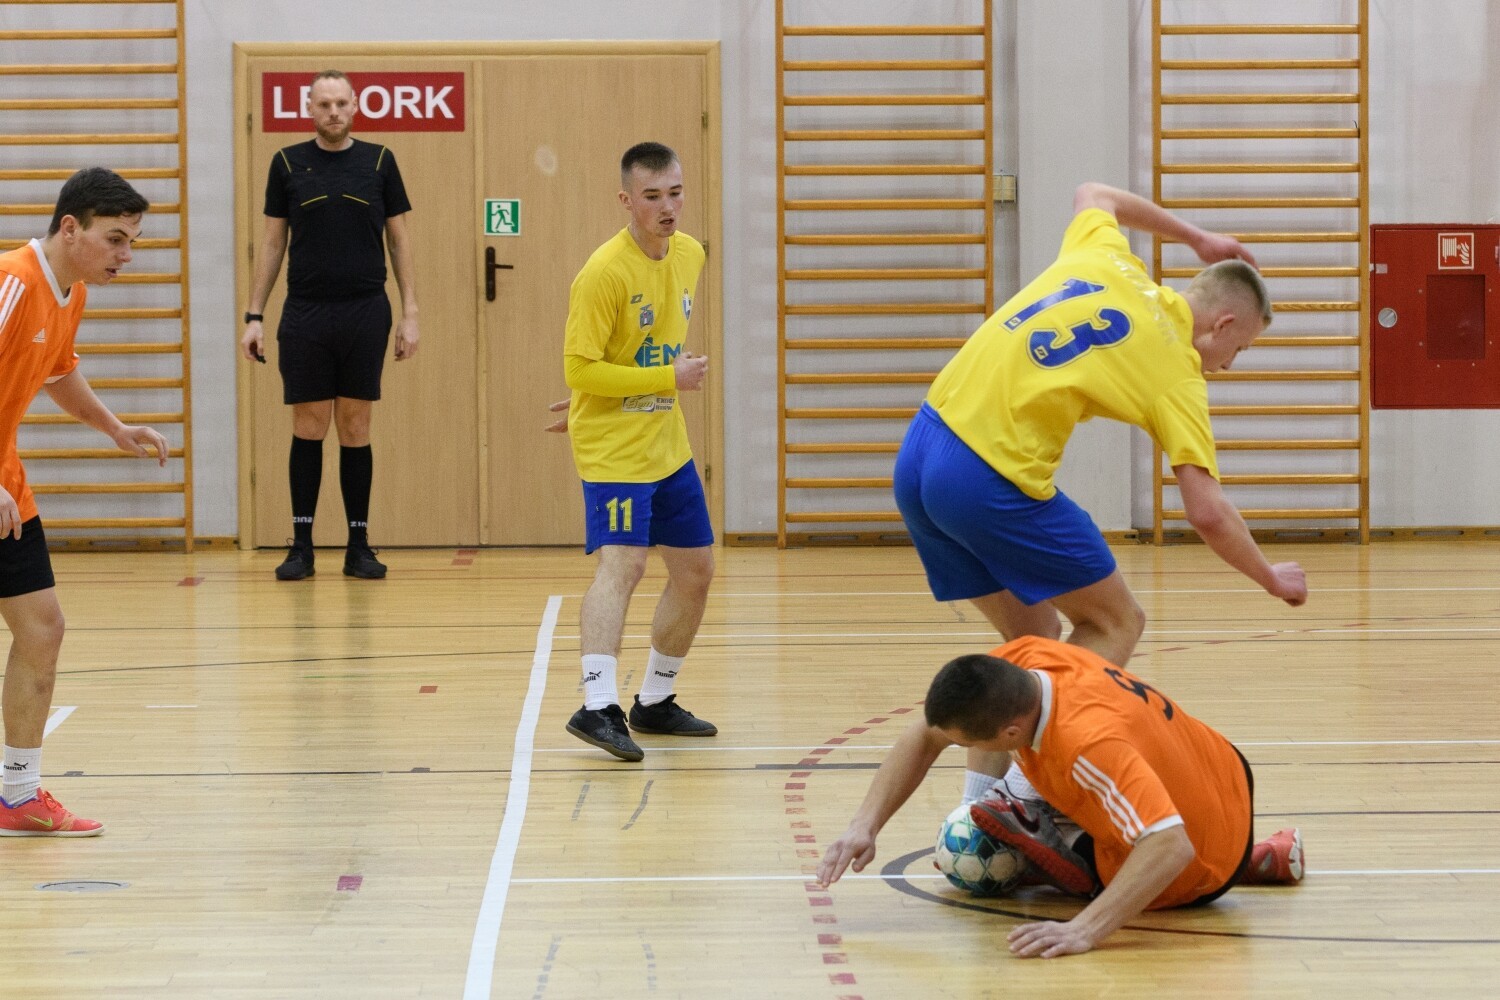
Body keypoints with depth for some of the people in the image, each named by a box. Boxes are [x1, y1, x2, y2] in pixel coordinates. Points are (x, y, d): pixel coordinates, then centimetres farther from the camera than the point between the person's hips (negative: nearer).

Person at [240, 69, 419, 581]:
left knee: (355, 429, 4)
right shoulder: (288, 163, 4)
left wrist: (410, 313, 0)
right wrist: (254, 316, 3)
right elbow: (273, 242, 8)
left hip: (365, 313, 0)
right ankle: (302, 545, 8)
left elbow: (400, 240, 7)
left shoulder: (379, 161, 4)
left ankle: (358, 546, 10)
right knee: (308, 429, 2)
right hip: (304, 315, 0)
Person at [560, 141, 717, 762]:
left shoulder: (689, 255, 5)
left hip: (669, 447, 8)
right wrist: (669, 378, -21)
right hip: (612, 450, -8)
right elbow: (580, 369, -21)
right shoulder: (604, 273, -19)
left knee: (696, 571, 13)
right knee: (620, 565, -24)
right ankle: (597, 706, -35)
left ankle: (654, 701, 27)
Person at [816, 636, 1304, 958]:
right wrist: (864, 826, -15)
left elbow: (1170, 847, -47)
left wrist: (1083, 930, -52)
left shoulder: (1087, 742, -42)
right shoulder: (1022, 658, -18)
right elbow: (925, 737, -6)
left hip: (1197, 868, -6)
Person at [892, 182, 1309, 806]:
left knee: (1033, 638, 20)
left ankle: (977, 802, 12)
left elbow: (1092, 194, 38)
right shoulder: (1177, 373, -2)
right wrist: (1272, 579, 10)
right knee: (1115, 623, 10)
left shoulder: (1105, 259, 13)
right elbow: (1207, 513, -7)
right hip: (993, 481, -7)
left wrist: (1192, 236, 45)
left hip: (918, 456, 7)